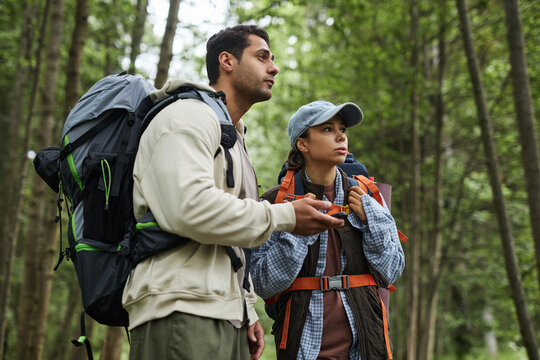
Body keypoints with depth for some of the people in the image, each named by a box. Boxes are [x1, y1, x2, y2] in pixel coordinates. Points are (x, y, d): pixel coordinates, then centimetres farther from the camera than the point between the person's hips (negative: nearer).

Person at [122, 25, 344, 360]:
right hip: (183, 313, -9)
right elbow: (190, 208, -22)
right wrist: (285, 217, -13)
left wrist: (247, 311, 20)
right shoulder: (189, 116, -4)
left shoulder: (235, 139, 26)